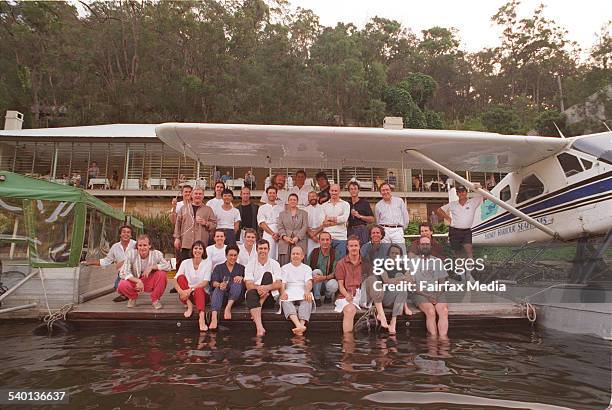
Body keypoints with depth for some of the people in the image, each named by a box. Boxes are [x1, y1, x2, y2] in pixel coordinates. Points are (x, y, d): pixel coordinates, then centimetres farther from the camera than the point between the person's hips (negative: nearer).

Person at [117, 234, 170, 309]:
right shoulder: (131, 254, -16)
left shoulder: (156, 254, -15)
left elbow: (168, 266, -22)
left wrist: (152, 267, -32)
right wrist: (137, 281, -33)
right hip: (135, 281, 0)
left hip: (151, 283, 0)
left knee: (162, 274, -29)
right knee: (122, 286, -30)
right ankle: (133, 297, 9)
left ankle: (155, 299, -4)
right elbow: (123, 273, -19)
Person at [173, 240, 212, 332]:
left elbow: (205, 283, -11)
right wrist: (180, 291, -27)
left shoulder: (207, 263, 0)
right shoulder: (185, 263, 4)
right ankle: (189, 306, -23)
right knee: (181, 277, -22)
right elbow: (175, 280, -6)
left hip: (201, 293, -2)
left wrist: (190, 289, -25)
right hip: (186, 295, 2)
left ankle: (201, 318, -55)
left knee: (198, 290, -36)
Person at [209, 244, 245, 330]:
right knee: (218, 289, -32)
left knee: (237, 283, -27)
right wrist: (219, 285, -22)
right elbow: (214, 283, 2)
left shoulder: (241, 268, 19)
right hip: (223, 295, 0)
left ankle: (228, 307, -38)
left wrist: (242, 279, -16)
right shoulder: (218, 267, 18)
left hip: (236, 297, 0)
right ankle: (214, 317, -49)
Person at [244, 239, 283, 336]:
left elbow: (278, 284, -8)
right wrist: (258, 288, -30)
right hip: (255, 293, 0)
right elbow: (248, 285, -7)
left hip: (270, 297, 0)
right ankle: (259, 327, -49)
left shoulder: (274, 264, 4)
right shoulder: (250, 265, 5)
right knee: (251, 293, -35)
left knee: (267, 274, -22)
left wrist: (267, 287, -29)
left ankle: (259, 306, -23)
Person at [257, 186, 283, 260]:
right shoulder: (262, 208, 14)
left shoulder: (281, 207, 17)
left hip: (280, 235, 1)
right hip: (268, 234, -1)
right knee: (268, 257, -9)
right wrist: (273, 233, -9)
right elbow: (262, 224, 3)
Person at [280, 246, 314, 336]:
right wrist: (283, 292, -17)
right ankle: (299, 325, -55)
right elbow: (282, 283, 7)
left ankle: (301, 324, -53)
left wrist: (307, 291, -21)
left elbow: (309, 282, 3)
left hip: (303, 293, 0)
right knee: (285, 301, -35)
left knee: (307, 300, -35)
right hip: (289, 293, 0)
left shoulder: (307, 268, 22)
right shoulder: (285, 268, 23)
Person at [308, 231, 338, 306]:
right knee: (316, 271, -27)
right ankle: (317, 298, -13)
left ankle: (328, 296, 5)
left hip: (329, 281, -1)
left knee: (333, 285, -34)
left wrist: (324, 277, -30)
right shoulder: (314, 253, -1)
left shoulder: (334, 254, -8)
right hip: (316, 285, 1)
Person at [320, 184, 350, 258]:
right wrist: (337, 220, -7)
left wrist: (329, 218, -1)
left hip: (340, 237, -1)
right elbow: (323, 222, -1)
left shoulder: (345, 204, 9)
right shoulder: (324, 205, 13)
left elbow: (344, 218, -8)